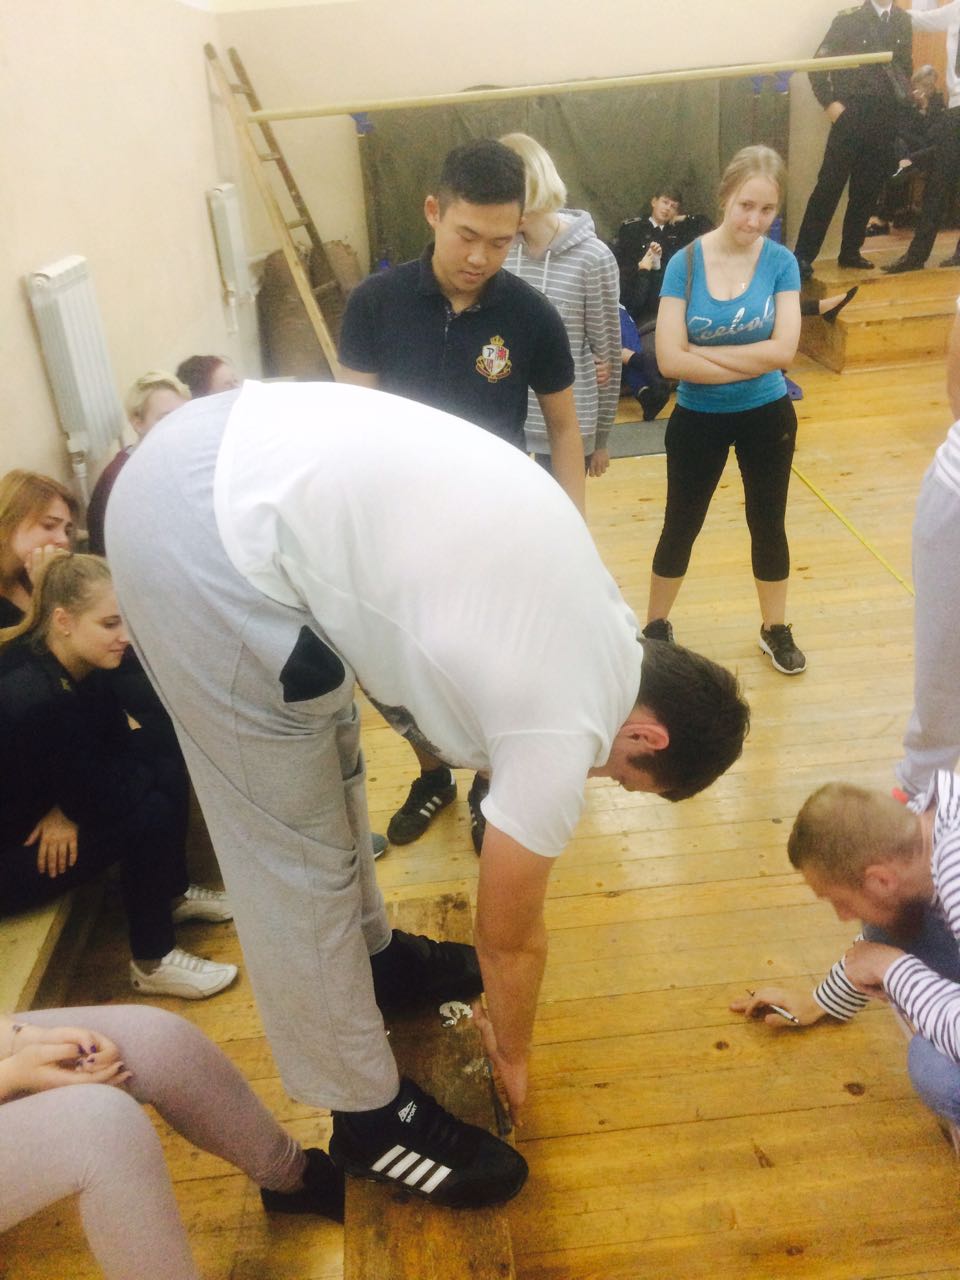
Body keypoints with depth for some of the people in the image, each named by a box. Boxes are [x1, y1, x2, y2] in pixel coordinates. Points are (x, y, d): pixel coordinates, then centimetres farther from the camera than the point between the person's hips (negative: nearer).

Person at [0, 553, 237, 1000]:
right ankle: (152, 964, -1)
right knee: (149, 814, -19)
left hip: (45, 808, 8)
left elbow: (116, 747, -2)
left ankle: (172, 894, 18)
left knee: (165, 767, -2)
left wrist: (69, 805, -17)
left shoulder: (78, 666, -8)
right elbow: (104, 796, -28)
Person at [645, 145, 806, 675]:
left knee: (768, 522, 15)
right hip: (698, 419, -1)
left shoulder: (781, 262, -10)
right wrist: (750, 362, -19)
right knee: (681, 526, 11)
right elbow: (669, 359, -21)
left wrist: (704, 352, -20)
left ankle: (775, 629, 34)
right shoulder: (685, 263, -13)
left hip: (767, 418, 1)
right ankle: (655, 626, 30)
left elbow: (783, 350, -19)